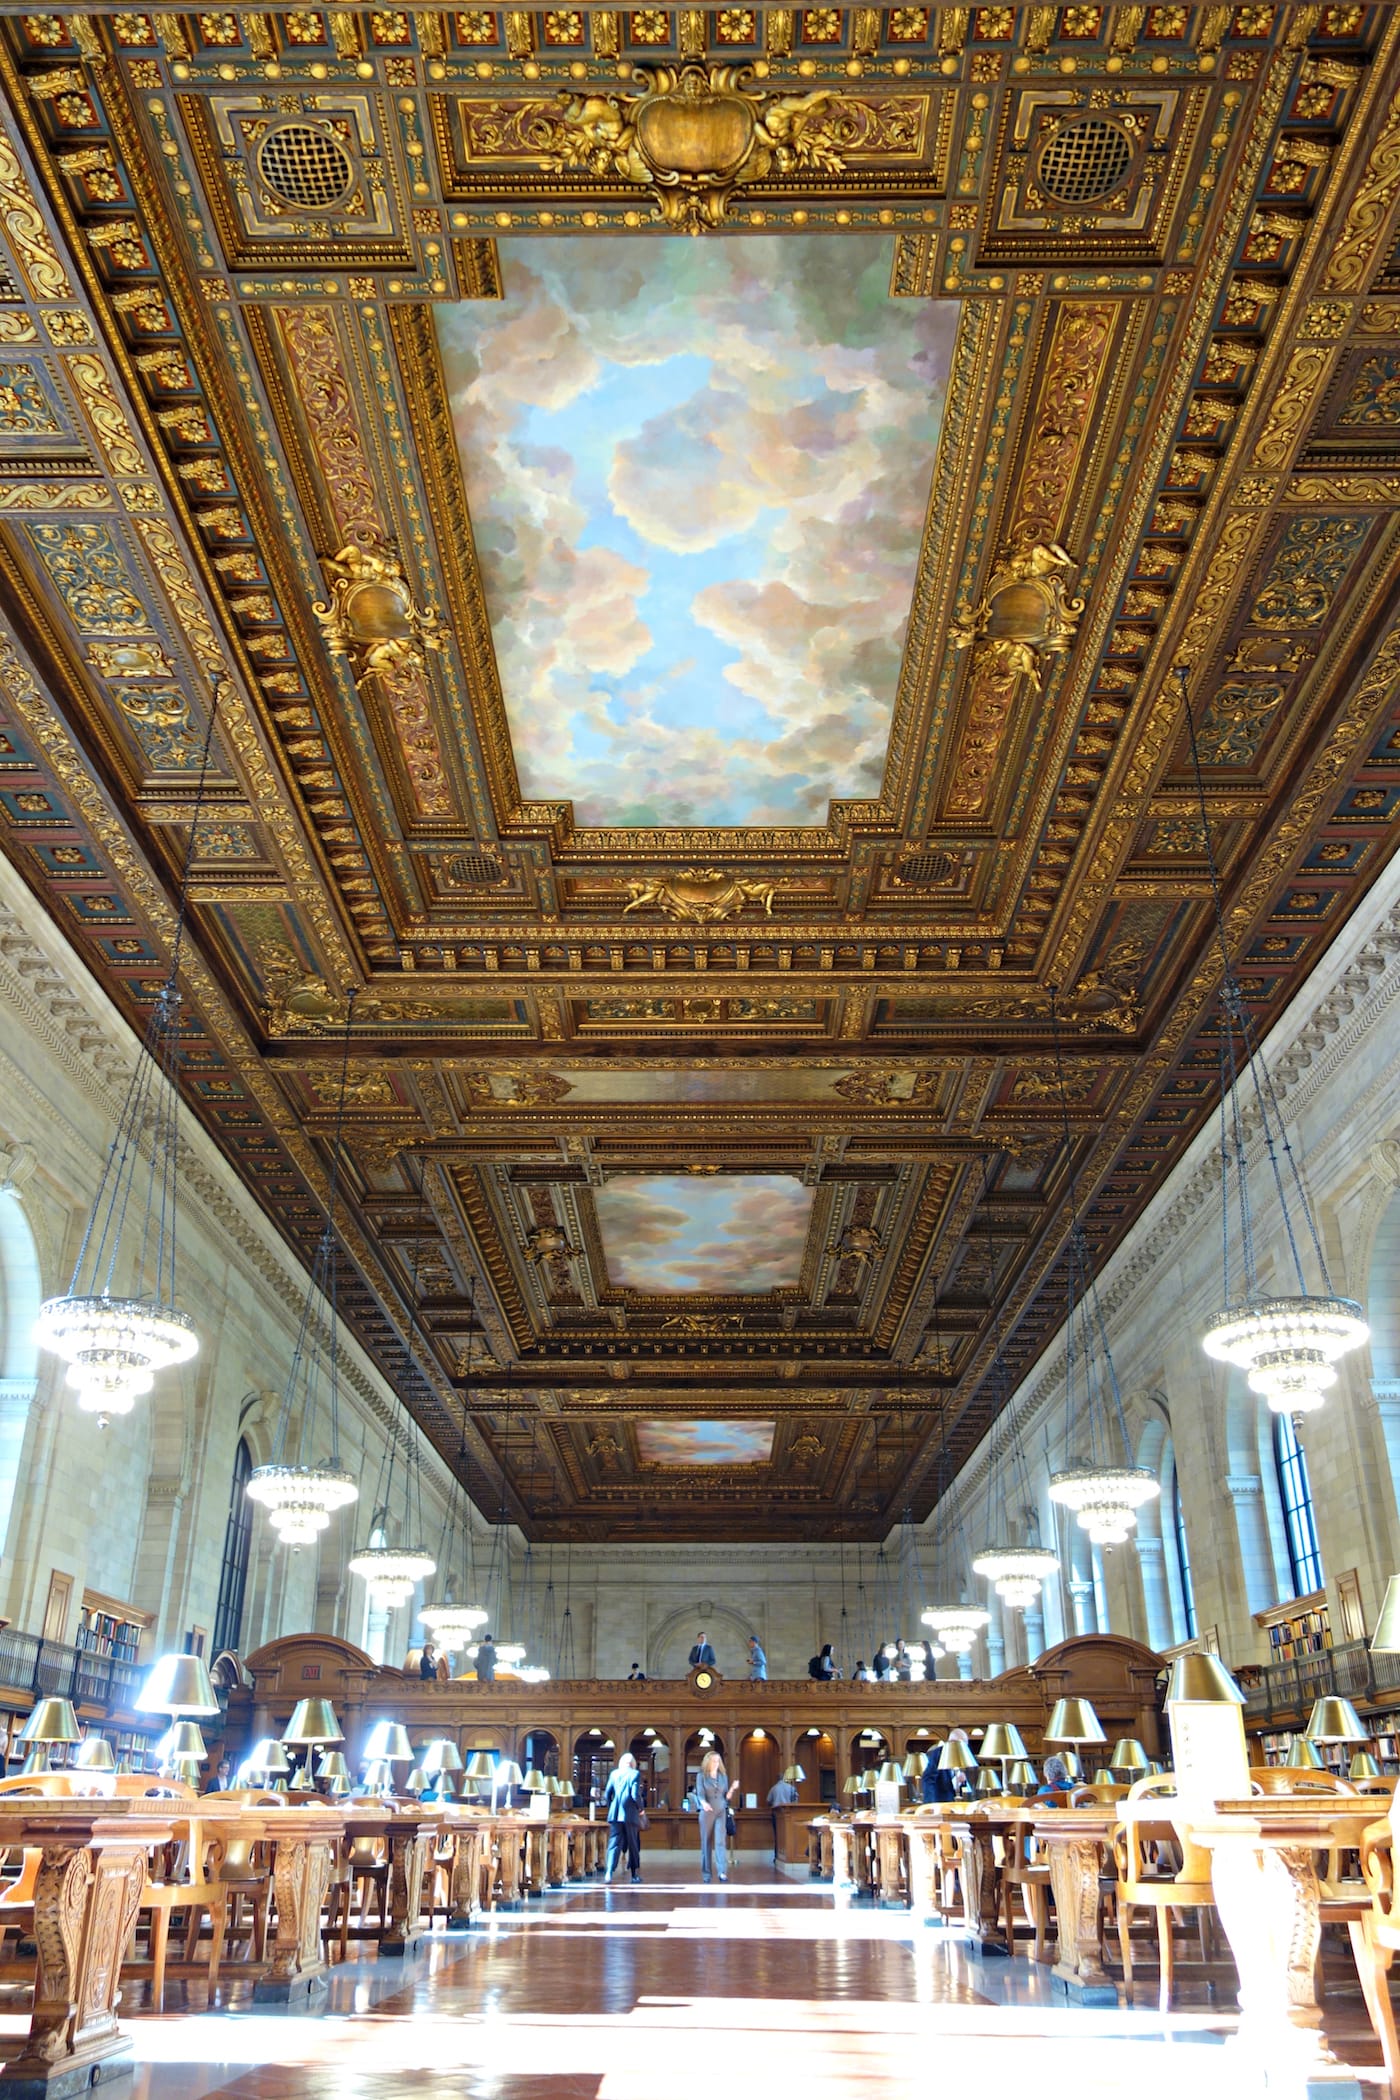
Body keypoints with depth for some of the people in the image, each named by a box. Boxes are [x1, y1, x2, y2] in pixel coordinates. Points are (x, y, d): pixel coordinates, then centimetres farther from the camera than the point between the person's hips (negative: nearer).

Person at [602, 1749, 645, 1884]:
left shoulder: (614, 1773, 7)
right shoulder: (635, 1774, -3)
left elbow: (607, 1794, 7)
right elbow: (635, 1795, -12)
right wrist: (641, 1807, 3)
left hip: (615, 1814, 2)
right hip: (630, 1815, -2)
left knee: (614, 1843, -1)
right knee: (633, 1844, 10)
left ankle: (610, 1872, -18)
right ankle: (635, 1874, 15)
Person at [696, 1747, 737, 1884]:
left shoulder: (723, 1776, 11)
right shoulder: (701, 1776, 1)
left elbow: (727, 1797, 11)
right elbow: (700, 1793, -10)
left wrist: (733, 1788, -8)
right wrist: (704, 1803, -30)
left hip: (721, 1812, 2)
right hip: (706, 1812, -2)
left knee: (720, 1841, -11)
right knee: (706, 1842, 1)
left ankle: (723, 1872, -17)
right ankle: (706, 1873, 9)